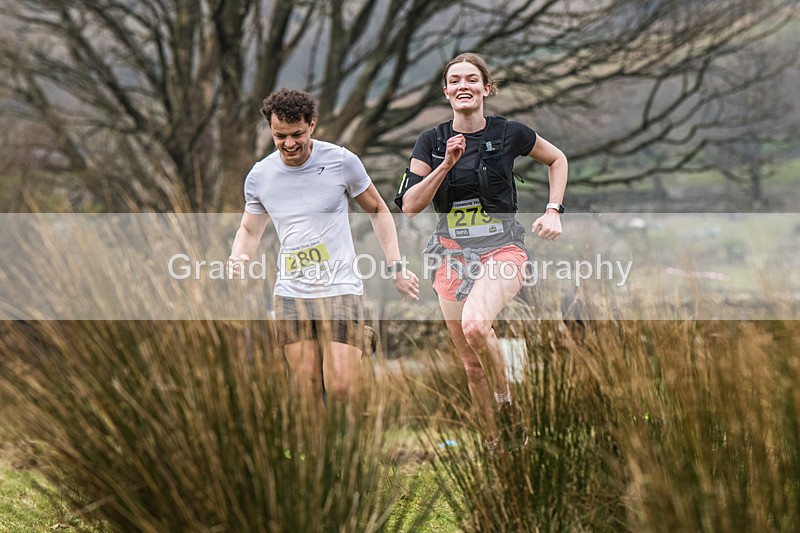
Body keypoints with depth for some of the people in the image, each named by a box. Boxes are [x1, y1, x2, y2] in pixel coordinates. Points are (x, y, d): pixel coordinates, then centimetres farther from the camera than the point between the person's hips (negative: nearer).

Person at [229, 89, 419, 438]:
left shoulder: (341, 161, -5)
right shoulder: (259, 176, 3)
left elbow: (377, 211, 9)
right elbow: (249, 230, 18)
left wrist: (396, 266, 3)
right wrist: (237, 259, -4)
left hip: (340, 289, -2)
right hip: (290, 294, 2)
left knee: (340, 388, -15)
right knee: (307, 393, -2)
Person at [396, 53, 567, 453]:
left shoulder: (509, 134, -3)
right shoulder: (432, 142, 1)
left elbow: (557, 159, 15)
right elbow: (410, 205, -6)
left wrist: (553, 211, 3)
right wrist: (446, 164, -16)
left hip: (502, 249, -3)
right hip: (453, 253, 3)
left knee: (475, 325, -31)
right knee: (471, 364, 5)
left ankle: (506, 404, -9)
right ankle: (495, 442, 20)